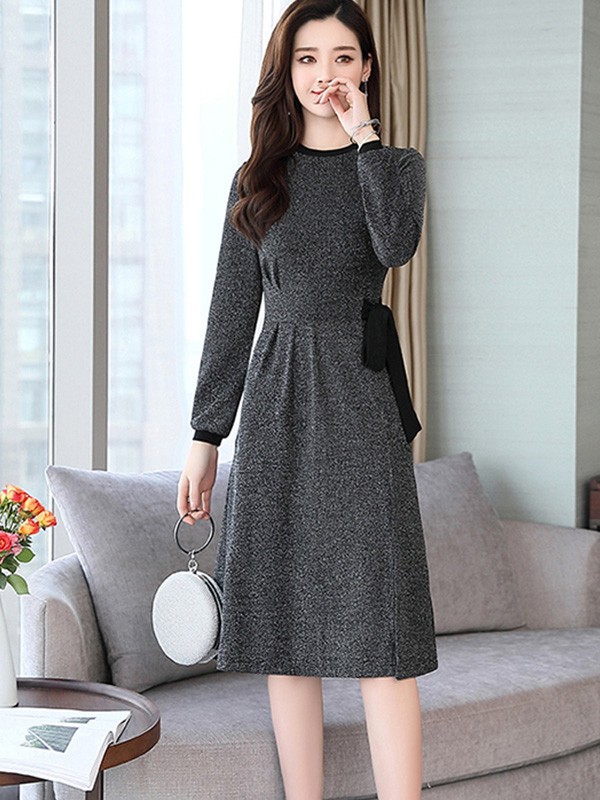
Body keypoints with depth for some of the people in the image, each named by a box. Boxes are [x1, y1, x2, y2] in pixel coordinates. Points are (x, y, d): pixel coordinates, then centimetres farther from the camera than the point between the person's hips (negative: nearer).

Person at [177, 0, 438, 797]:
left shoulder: (396, 164, 8)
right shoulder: (256, 181, 12)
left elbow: (397, 242, -17)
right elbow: (232, 312, 11)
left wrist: (363, 134, -7)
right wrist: (205, 436, 7)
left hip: (361, 400, -2)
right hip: (276, 405, 3)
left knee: (380, 631, -8)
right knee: (285, 625, 4)